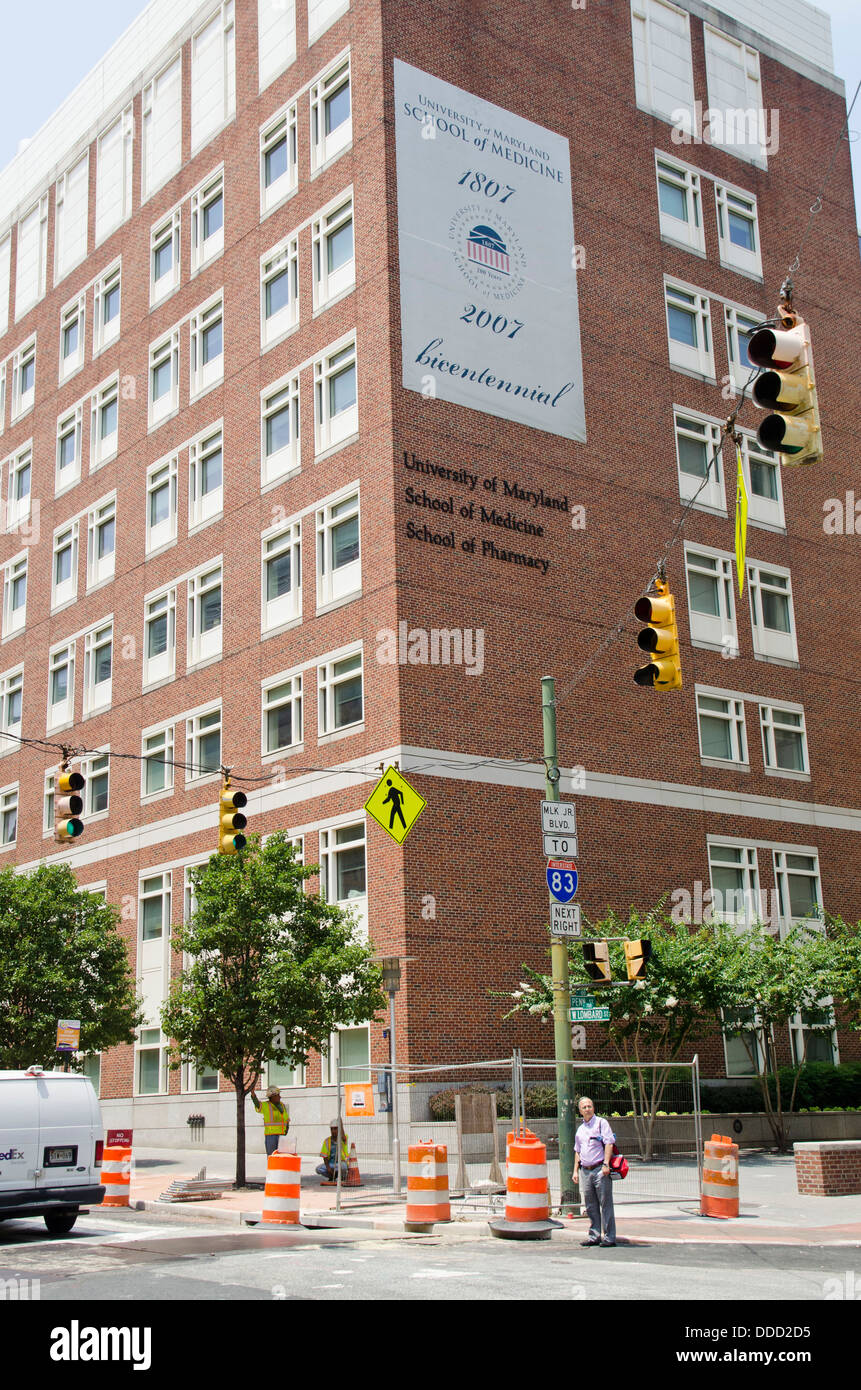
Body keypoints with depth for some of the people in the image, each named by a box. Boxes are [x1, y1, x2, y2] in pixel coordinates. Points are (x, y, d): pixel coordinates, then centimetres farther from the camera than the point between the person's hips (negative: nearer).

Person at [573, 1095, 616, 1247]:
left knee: (605, 1204, -5)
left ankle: (609, 1237, -2)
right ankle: (595, 1236, 15)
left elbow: (609, 1143, -10)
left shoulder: (601, 1123, -1)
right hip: (585, 1171, 6)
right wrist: (575, 1170, 15)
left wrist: (606, 1164, -19)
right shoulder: (580, 1129, 19)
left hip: (599, 1169, -6)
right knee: (590, 1206, 8)